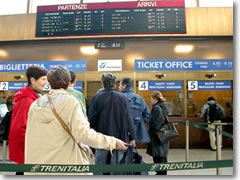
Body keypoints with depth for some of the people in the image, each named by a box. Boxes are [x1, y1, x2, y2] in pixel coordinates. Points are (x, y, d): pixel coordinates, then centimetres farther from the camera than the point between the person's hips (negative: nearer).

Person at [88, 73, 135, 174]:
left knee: (99, 165, 14)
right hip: (120, 137, 1)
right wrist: (132, 137, 4)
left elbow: (91, 119, -9)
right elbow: (129, 119, -2)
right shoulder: (123, 98, -4)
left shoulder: (97, 97, -8)